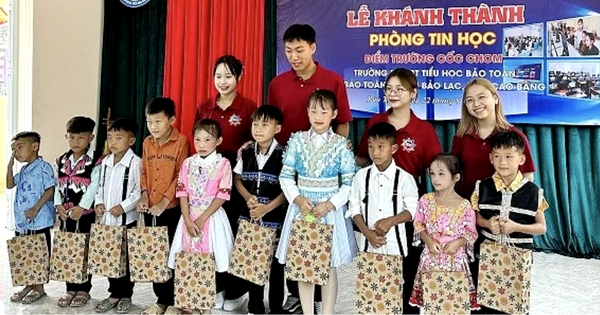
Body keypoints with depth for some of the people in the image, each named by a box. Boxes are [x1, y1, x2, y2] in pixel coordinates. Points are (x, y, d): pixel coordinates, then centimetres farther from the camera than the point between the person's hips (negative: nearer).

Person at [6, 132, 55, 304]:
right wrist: (10, 165, 8)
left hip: (39, 221, -8)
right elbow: (10, 185, 16)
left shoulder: (44, 167, -11)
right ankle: (29, 285, 28)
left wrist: (36, 209, -22)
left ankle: (39, 288, 14)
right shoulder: (23, 170, 16)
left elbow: (50, 190, -16)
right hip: (22, 221, 8)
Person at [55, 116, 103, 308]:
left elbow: (94, 186, -13)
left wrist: (82, 206, -18)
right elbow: (58, 185, 11)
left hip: (87, 213, -5)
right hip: (67, 214, 5)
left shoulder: (96, 160, -7)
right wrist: (58, 204, -3)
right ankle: (71, 289, 20)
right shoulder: (61, 161, 12)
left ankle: (83, 289, 13)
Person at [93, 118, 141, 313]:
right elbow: (101, 186, 17)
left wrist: (123, 206, -19)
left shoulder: (135, 163, -12)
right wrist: (99, 203, 2)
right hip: (107, 218, 6)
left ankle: (125, 296, 18)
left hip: (127, 219, -6)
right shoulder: (105, 162, 9)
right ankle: (114, 294, 25)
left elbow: (139, 190, -15)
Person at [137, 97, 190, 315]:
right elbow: (144, 173, 13)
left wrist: (165, 201, -16)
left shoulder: (181, 141, -9)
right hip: (150, 209, 6)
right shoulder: (147, 143, 9)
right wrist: (144, 196, -2)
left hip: (172, 209, -6)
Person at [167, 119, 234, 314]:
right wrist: (188, 220, -9)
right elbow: (182, 193, 2)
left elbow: (222, 196, -10)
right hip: (189, 218, 4)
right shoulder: (188, 163, 5)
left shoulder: (223, 163, -6)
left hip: (212, 217, -3)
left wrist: (202, 218, -13)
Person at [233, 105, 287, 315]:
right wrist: (248, 197, -6)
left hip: (275, 218, -4)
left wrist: (267, 208, -18)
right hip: (249, 216, 4)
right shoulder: (246, 152, 3)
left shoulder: (283, 155, -10)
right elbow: (238, 180, 12)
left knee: (275, 265, 7)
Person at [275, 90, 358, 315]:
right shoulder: (297, 140, 0)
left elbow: (349, 183, -6)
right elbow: (286, 176, 1)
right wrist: (297, 198, -13)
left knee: (329, 267, 8)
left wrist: (329, 205, -16)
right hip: (302, 207, 2)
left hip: (330, 210, -2)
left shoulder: (340, 144, -4)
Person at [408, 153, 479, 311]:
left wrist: (458, 242, -18)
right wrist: (428, 240, -9)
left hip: (455, 257, -1)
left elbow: (472, 233, 0)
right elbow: (418, 224, 6)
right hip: (431, 256, 2)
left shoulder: (464, 205, -9)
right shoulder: (426, 200, -3)